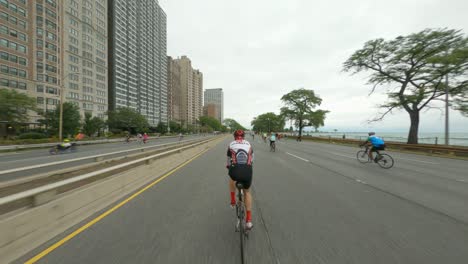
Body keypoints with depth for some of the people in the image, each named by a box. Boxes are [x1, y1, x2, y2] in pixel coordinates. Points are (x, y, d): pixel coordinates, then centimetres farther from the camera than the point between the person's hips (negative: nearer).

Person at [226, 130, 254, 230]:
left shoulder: (231, 145, 12)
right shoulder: (249, 144, 15)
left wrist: (228, 167, 45)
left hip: (235, 172, -1)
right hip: (247, 172, 1)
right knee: (247, 192, 29)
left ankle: (233, 201, 41)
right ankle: (249, 220, 28)